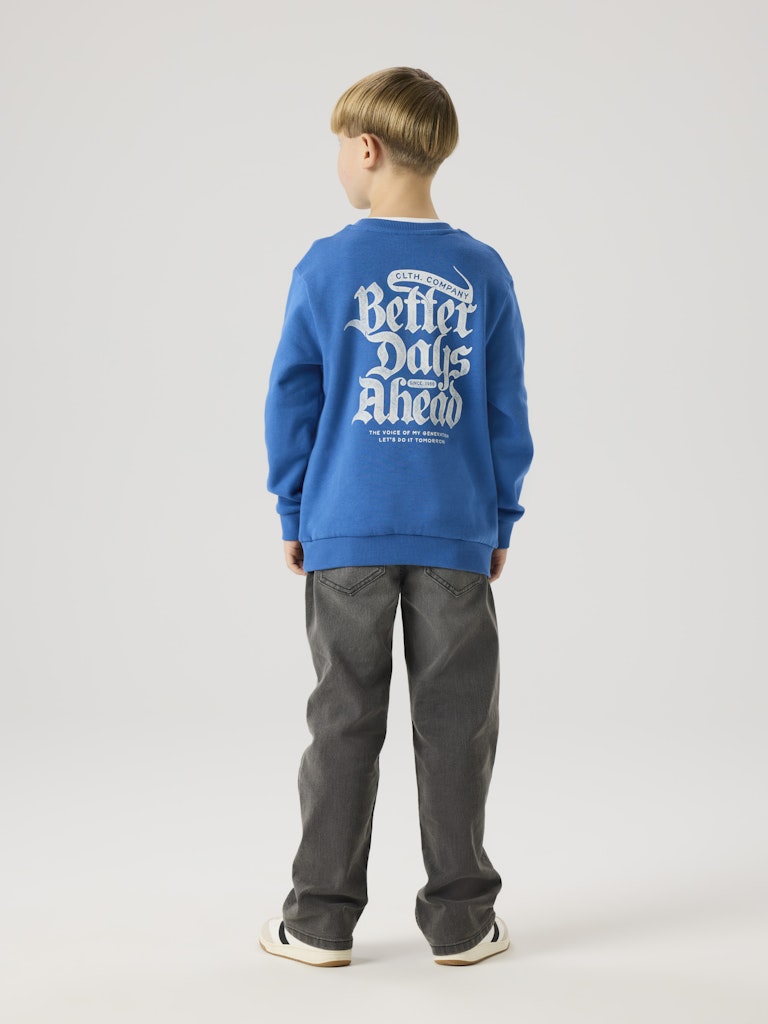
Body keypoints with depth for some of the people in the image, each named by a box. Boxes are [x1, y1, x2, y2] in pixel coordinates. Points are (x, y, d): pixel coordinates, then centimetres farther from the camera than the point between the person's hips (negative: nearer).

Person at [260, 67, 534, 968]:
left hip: (345, 531, 0)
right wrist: (501, 521, 12)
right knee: (454, 723, 7)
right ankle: (460, 918, 15)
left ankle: (322, 917, 14)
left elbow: (291, 401, 1)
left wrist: (293, 517, 11)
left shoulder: (325, 268, -3)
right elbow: (507, 412, 3)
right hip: (455, 533, 1)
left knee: (344, 720, 7)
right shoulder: (483, 273, 0)